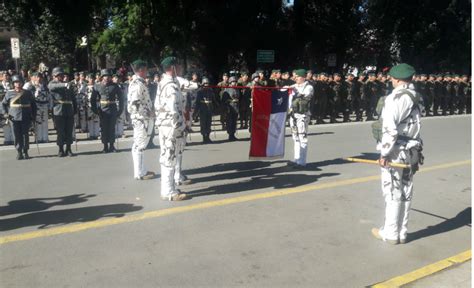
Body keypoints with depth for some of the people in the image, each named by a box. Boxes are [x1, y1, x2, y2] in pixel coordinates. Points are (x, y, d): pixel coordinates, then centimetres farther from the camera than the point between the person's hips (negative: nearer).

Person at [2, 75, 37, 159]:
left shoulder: (28, 93, 5)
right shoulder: (9, 93, 5)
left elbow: (33, 104, 11)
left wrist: (34, 116, 5)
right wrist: (6, 113, 2)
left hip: (26, 118, 0)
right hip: (14, 118, 0)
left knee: (25, 135, 0)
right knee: (17, 135, 1)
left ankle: (25, 152, 10)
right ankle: (19, 152, 9)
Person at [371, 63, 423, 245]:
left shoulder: (395, 98, -14)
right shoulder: (416, 98, 9)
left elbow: (390, 129, -18)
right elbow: (414, 127, 6)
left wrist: (385, 153, -14)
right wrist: (415, 150, 7)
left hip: (396, 152, -7)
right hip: (412, 151, 8)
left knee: (393, 192, 2)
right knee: (406, 193, 12)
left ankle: (390, 233, 12)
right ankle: (402, 233, 22)